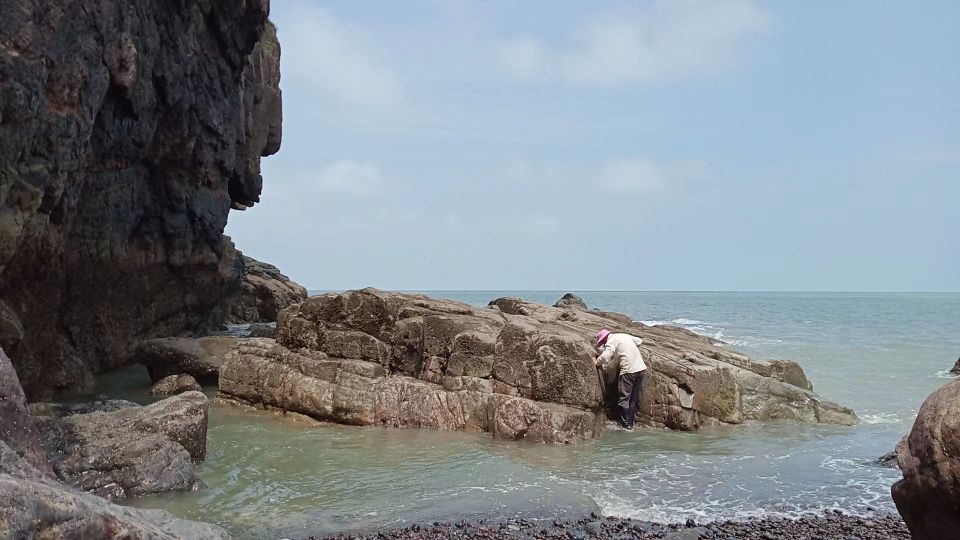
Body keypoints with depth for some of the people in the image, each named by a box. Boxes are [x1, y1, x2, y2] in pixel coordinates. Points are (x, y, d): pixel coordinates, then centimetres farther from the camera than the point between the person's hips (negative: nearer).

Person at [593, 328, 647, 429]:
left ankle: (626, 424, 1)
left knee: (624, 399, 1)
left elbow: (605, 357, -17)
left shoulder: (611, 341, -6)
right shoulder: (624, 336, 17)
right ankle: (631, 422, 19)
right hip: (641, 369, 8)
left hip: (629, 371, -8)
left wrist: (596, 362, 1)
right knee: (634, 398, 15)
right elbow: (639, 341, 28)